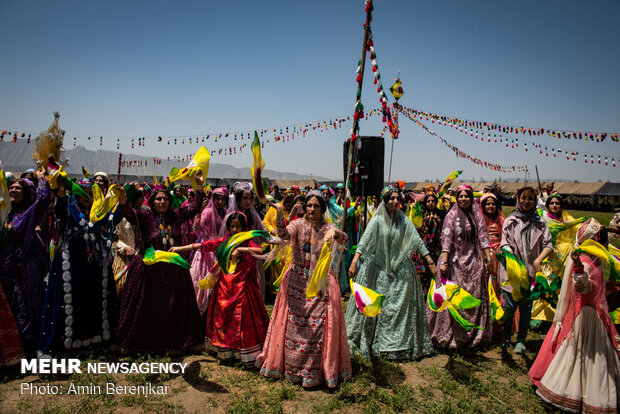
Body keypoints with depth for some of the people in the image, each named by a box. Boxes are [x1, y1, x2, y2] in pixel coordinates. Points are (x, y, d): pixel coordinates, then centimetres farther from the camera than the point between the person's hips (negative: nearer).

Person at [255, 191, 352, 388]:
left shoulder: (327, 228, 1)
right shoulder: (298, 224, 0)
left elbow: (344, 238, -17)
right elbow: (284, 234, -21)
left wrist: (335, 233, -39)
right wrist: (279, 213, -36)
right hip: (297, 281, 0)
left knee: (318, 325, 0)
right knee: (293, 323, 5)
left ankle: (314, 370, 15)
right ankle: (291, 366, 23)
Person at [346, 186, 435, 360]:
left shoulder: (404, 220, 3)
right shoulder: (377, 220, -6)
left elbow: (418, 241, 1)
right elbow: (364, 240, -15)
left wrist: (430, 262, -6)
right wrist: (354, 261, -26)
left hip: (400, 268, 3)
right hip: (378, 267, -2)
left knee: (402, 305, 5)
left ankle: (402, 342, 19)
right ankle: (371, 340, 16)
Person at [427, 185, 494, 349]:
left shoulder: (477, 215, 8)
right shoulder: (452, 215, -3)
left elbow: (483, 237, 7)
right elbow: (446, 240, -8)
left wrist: (488, 258, -2)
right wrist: (443, 262, -14)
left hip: (473, 261, 4)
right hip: (455, 261, -3)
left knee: (475, 296, 7)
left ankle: (474, 335, 20)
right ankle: (453, 336, 9)